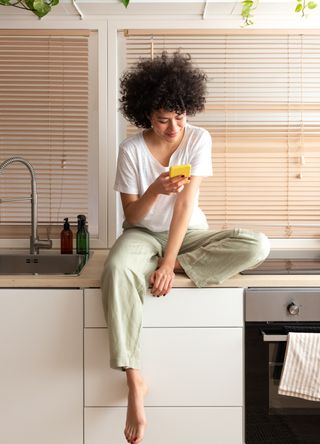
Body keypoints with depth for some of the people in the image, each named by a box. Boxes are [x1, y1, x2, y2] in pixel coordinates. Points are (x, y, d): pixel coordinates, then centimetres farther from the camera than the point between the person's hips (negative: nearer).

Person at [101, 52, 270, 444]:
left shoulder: (198, 139, -10)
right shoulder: (131, 149, -11)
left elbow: (186, 203, -18)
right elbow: (131, 217, -9)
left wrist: (168, 263, -25)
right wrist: (154, 191, -31)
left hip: (189, 234, 1)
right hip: (144, 234, -1)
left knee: (257, 246, -24)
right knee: (116, 270, -37)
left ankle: (175, 266, -21)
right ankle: (134, 380, -32)